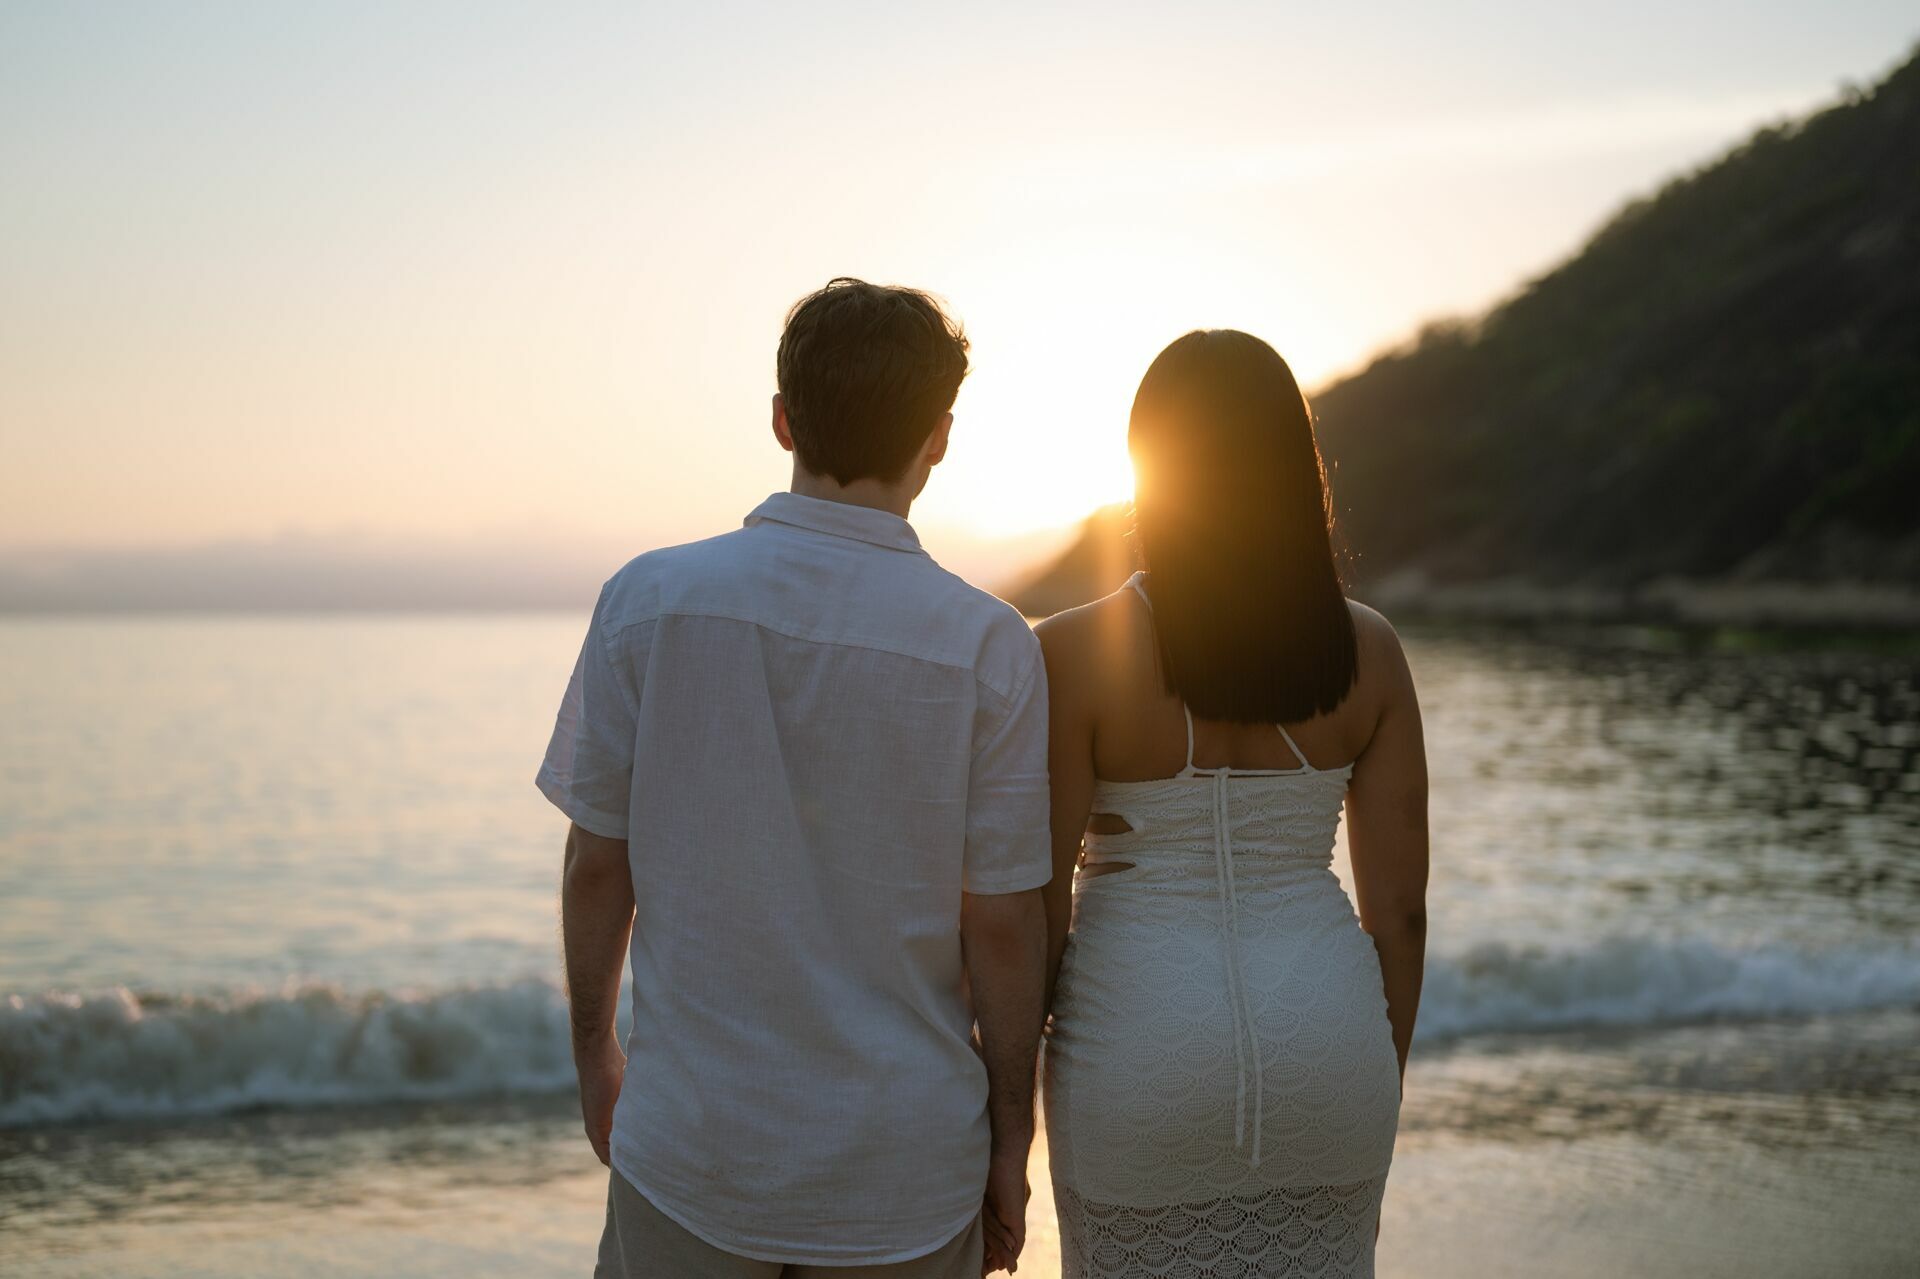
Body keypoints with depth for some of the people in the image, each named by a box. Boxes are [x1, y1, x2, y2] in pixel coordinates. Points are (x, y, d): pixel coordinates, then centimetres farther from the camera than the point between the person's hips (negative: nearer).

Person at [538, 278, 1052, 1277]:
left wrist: (595, 1052, 14)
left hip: (693, 1140, 1)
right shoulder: (988, 648, -11)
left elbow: (598, 865, -1)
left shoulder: (648, 601, -7)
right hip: (905, 1162, -1)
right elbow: (1001, 924, -7)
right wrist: (1010, 1140, 6)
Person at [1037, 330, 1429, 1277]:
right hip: (1320, 1046, 3)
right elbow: (1398, 905, 1)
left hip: (1143, 1049, -3)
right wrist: (1379, 1094, 13)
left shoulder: (1071, 657, -12)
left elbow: (1039, 909, -11)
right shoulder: (1365, 649, -2)